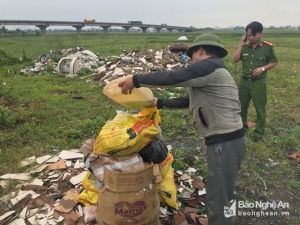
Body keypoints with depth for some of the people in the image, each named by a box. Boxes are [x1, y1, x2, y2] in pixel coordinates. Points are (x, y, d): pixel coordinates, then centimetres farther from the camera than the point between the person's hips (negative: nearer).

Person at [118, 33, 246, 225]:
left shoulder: (208, 67, -12)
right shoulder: (212, 72, 21)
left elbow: (172, 77, -21)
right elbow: (189, 100, 26)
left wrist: (136, 80, -10)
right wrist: (159, 103, 27)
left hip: (225, 143, -10)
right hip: (226, 140, 10)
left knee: (218, 200, 2)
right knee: (220, 193, 24)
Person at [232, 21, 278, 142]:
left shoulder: (267, 47, -7)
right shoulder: (245, 46, 0)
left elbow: (274, 62, 1)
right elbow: (234, 60, -7)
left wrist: (263, 68, -16)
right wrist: (241, 45, -11)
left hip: (259, 83, -3)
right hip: (244, 81, 4)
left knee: (260, 108, 5)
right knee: (242, 106, 16)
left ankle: (259, 132, 21)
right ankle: (242, 126, 37)